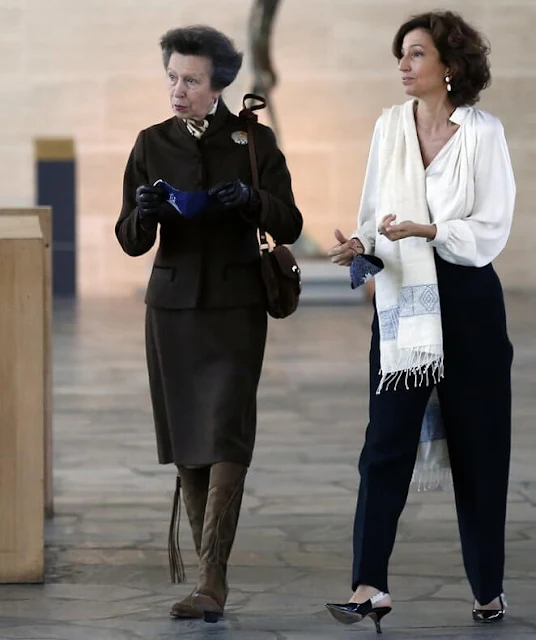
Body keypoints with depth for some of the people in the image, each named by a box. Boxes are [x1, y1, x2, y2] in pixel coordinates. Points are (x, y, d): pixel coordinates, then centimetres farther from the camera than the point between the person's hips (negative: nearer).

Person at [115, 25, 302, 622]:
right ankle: (210, 575, 13)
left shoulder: (254, 141, -1)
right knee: (184, 440, 4)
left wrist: (252, 200, -21)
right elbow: (132, 241, 3)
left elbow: (288, 227, -2)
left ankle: (211, 581, -16)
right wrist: (145, 212, -19)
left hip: (235, 308, -3)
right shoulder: (152, 144, 4)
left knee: (225, 435, -13)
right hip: (172, 305, 3)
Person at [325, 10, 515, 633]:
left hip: (465, 300, -3)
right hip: (401, 297, 3)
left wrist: (424, 230, -21)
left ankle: (488, 587, 16)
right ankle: (369, 584, -7)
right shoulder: (389, 126, 6)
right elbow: (376, 212, 10)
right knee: (387, 440, -5)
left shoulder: (482, 132, -6)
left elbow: (492, 230, -9)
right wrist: (360, 243, -10)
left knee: (477, 444, 5)